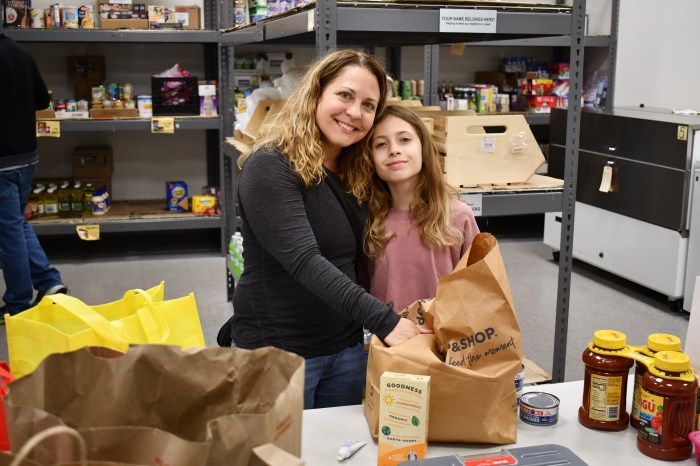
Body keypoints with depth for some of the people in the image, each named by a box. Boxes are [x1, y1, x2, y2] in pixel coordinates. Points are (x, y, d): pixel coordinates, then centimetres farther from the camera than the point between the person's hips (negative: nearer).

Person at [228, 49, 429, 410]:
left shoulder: (353, 174, 6)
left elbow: (355, 264, 10)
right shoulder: (270, 167, -18)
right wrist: (383, 320, -36)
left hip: (345, 349, 7)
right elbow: (304, 260, -29)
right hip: (277, 351, -7)